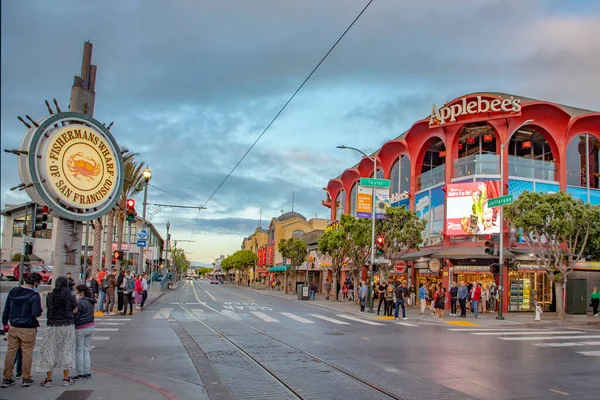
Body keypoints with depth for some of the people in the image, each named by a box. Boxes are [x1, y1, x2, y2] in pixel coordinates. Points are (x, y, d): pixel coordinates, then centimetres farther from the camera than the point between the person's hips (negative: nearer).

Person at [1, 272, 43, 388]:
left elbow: (6, 309, 11)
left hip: (13, 328, 5)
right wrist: (40, 310, 0)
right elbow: (36, 313, -22)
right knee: (27, 354, 6)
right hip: (28, 329, -5)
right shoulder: (34, 295, -16)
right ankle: (26, 379, 14)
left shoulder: (13, 291, 4)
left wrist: (4, 322, 22)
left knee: (10, 352, 11)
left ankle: (7, 379, 17)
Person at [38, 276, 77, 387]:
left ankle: (48, 379, 12)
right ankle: (66, 378, 14)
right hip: (67, 326, -1)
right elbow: (75, 311, 0)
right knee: (66, 351, 9)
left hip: (52, 326, 1)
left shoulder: (50, 296, -1)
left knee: (49, 351, 9)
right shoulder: (70, 296, -5)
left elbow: (49, 309, 2)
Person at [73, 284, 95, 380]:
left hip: (81, 328, -8)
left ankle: (80, 373, 8)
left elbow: (76, 316, -17)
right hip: (91, 327, 8)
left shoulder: (80, 302, -18)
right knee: (86, 350, 14)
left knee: (79, 351, 4)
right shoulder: (91, 302, 6)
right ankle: (87, 372, 16)